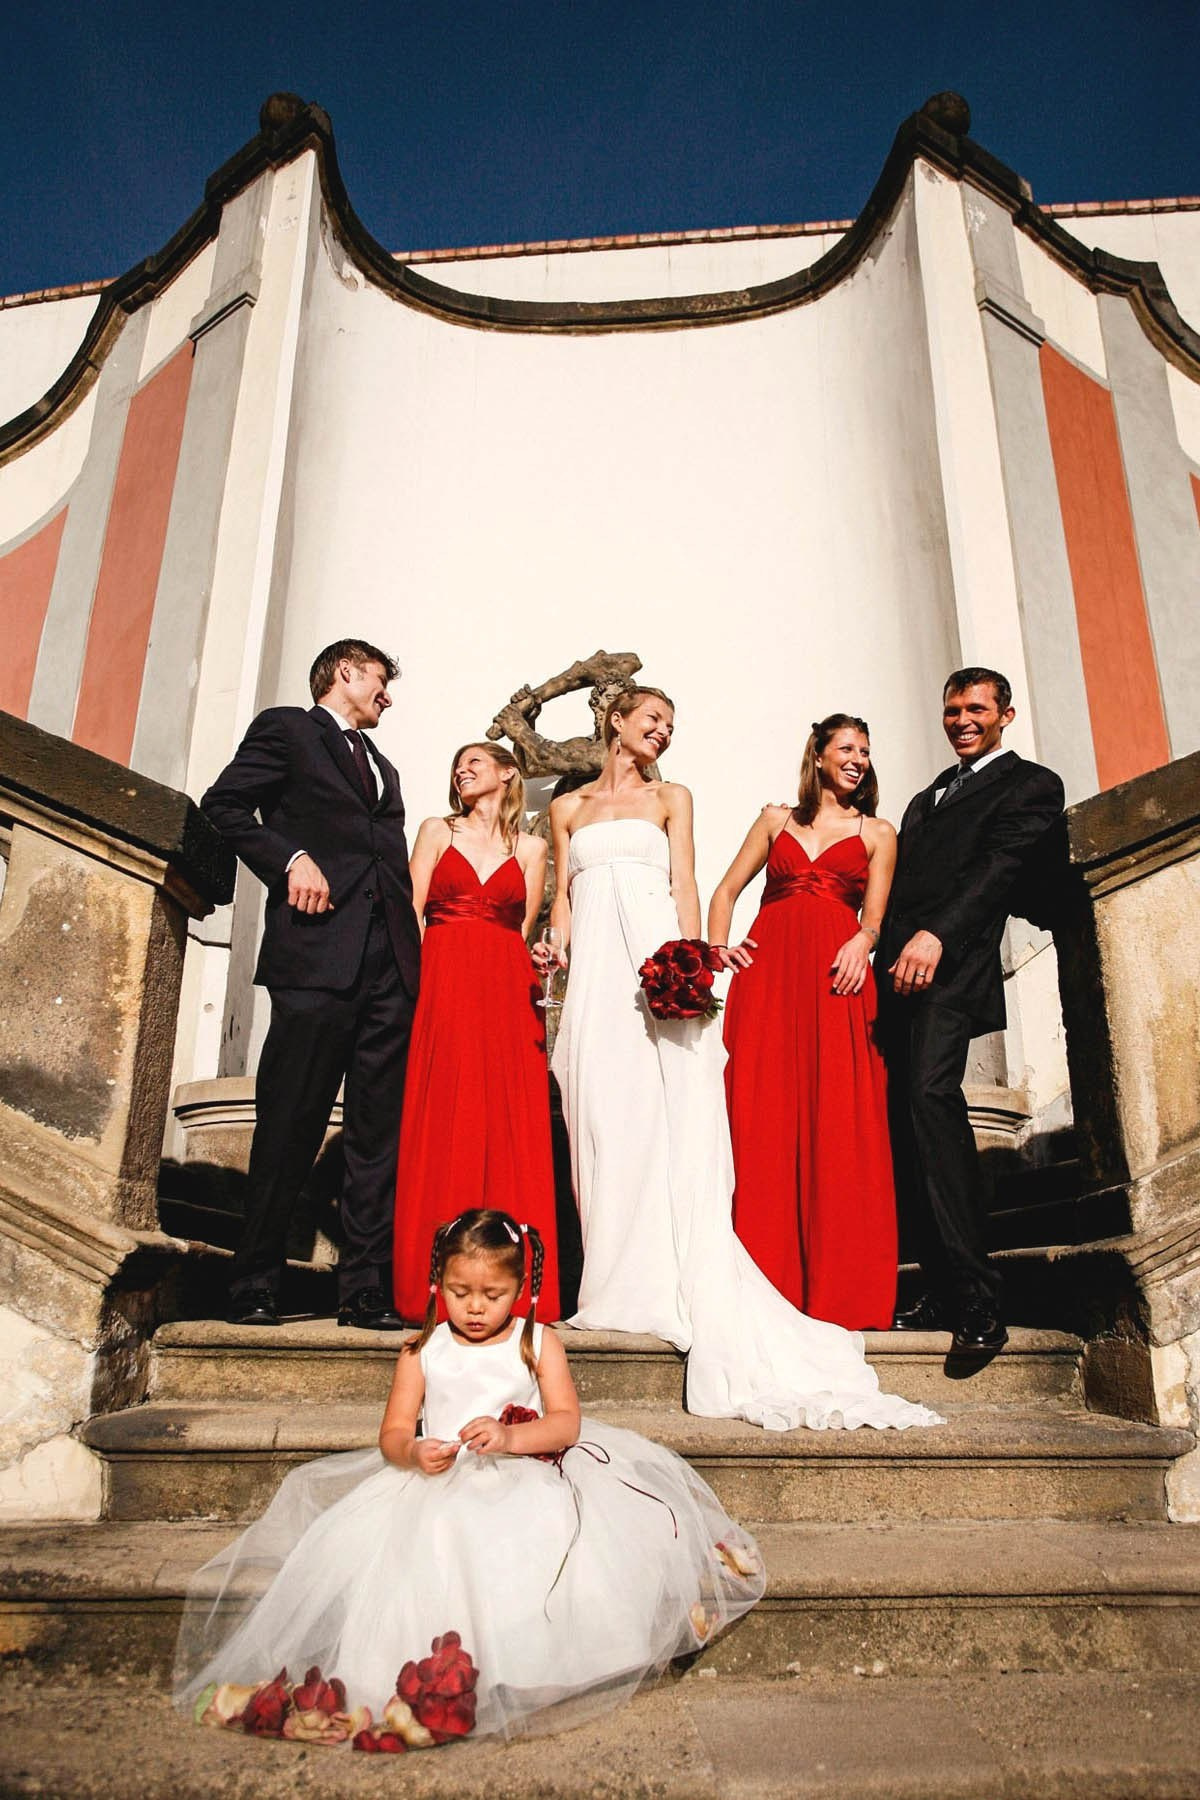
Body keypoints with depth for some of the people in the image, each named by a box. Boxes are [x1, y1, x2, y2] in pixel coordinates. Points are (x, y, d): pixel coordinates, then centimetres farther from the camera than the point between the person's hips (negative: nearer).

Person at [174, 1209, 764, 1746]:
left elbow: (566, 1423, -4)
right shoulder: (423, 1351, 9)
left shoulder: (538, 1343, 6)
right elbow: (393, 1432, 5)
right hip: (438, 1489, 1)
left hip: (525, 1485, -1)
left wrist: (508, 1438, -24)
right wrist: (413, 1453, -21)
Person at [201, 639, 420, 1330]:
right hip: (318, 949, -6)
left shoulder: (384, 768, 31)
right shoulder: (286, 728, 13)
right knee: (291, 1123, -5)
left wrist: (415, 956, 12)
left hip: (391, 962, 6)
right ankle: (256, 1285, 5)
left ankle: (367, 1287, 4)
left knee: (380, 1129, 1)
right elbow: (224, 805, 1)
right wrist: (291, 858, -12)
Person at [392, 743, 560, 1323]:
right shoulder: (437, 831, 15)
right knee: (440, 1126, -8)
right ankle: (432, 1286, -4)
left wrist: (539, 964, -6)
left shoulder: (531, 848, 17)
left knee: (509, 1128, -5)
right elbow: (410, 912, 6)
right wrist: (412, 984, -7)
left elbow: (525, 931, 14)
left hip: (508, 992, 1)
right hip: (442, 985, -1)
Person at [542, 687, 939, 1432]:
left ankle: (666, 1285, -10)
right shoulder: (569, 807, 21)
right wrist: (553, 949, -2)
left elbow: (685, 886, 6)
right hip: (594, 967, 2)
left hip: (655, 958, -2)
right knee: (602, 1113, -5)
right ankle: (618, 1284, -1)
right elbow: (563, 899, 17)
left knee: (668, 1116, -11)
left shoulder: (671, 797, 17)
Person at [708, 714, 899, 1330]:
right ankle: (766, 1285, -3)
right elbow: (726, 890, 19)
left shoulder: (877, 833, 19)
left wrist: (862, 941, -15)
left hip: (836, 977, -1)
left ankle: (841, 1292, -4)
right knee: (762, 1118, -7)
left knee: (840, 1124, -9)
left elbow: (874, 914, 8)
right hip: (767, 971, 1)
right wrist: (716, 945, 0)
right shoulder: (776, 820, 21)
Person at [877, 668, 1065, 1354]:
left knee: (931, 1093, -25)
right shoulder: (929, 795, 32)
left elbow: (1001, 866, -9)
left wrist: (935, 935, -24)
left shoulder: (1031, 784, 9)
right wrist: (889, 952, 8)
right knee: (903, 1116, 0)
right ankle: (944, 1293, 5)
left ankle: (978, 1298, -23)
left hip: (950, 963, -7)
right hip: (898, 967, 7)